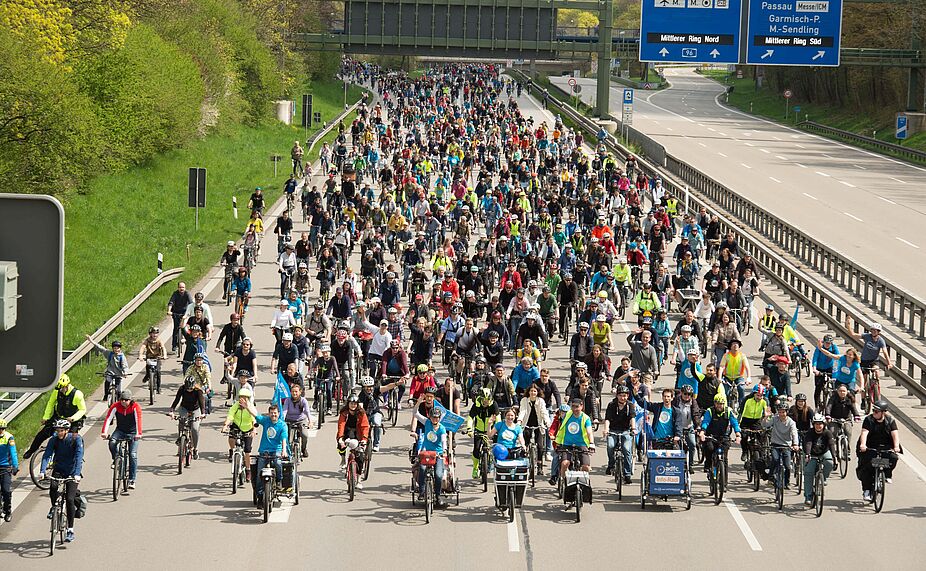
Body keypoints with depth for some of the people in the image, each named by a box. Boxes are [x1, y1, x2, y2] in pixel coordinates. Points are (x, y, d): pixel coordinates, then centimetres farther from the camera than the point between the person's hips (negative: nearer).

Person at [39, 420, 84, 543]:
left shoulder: (76, 439, -17)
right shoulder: (54, 440, -10)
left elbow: (79, 456, -27)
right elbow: (46, 455, -19)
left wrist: (77, 474, -40)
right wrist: (42, 471, -35)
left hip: (72, 472, -2)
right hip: (58, 470, 2)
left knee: (69, 499, -12)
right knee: (53, 487, -29)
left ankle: (70, 530, -1)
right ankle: (54, 507, 3)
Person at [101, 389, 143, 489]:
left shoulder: (135, 407, -19)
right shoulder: (116, 406, -14)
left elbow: (138, 420, -32)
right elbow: (108, 418, -24)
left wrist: (138, 434, -47)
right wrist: (104, 432, -39)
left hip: (132, 433, -2)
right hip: (120, 430, 2)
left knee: (133, 455, -10)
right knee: (112, 443, -30)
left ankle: (132, 480, -3)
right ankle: (116, 460, -3)